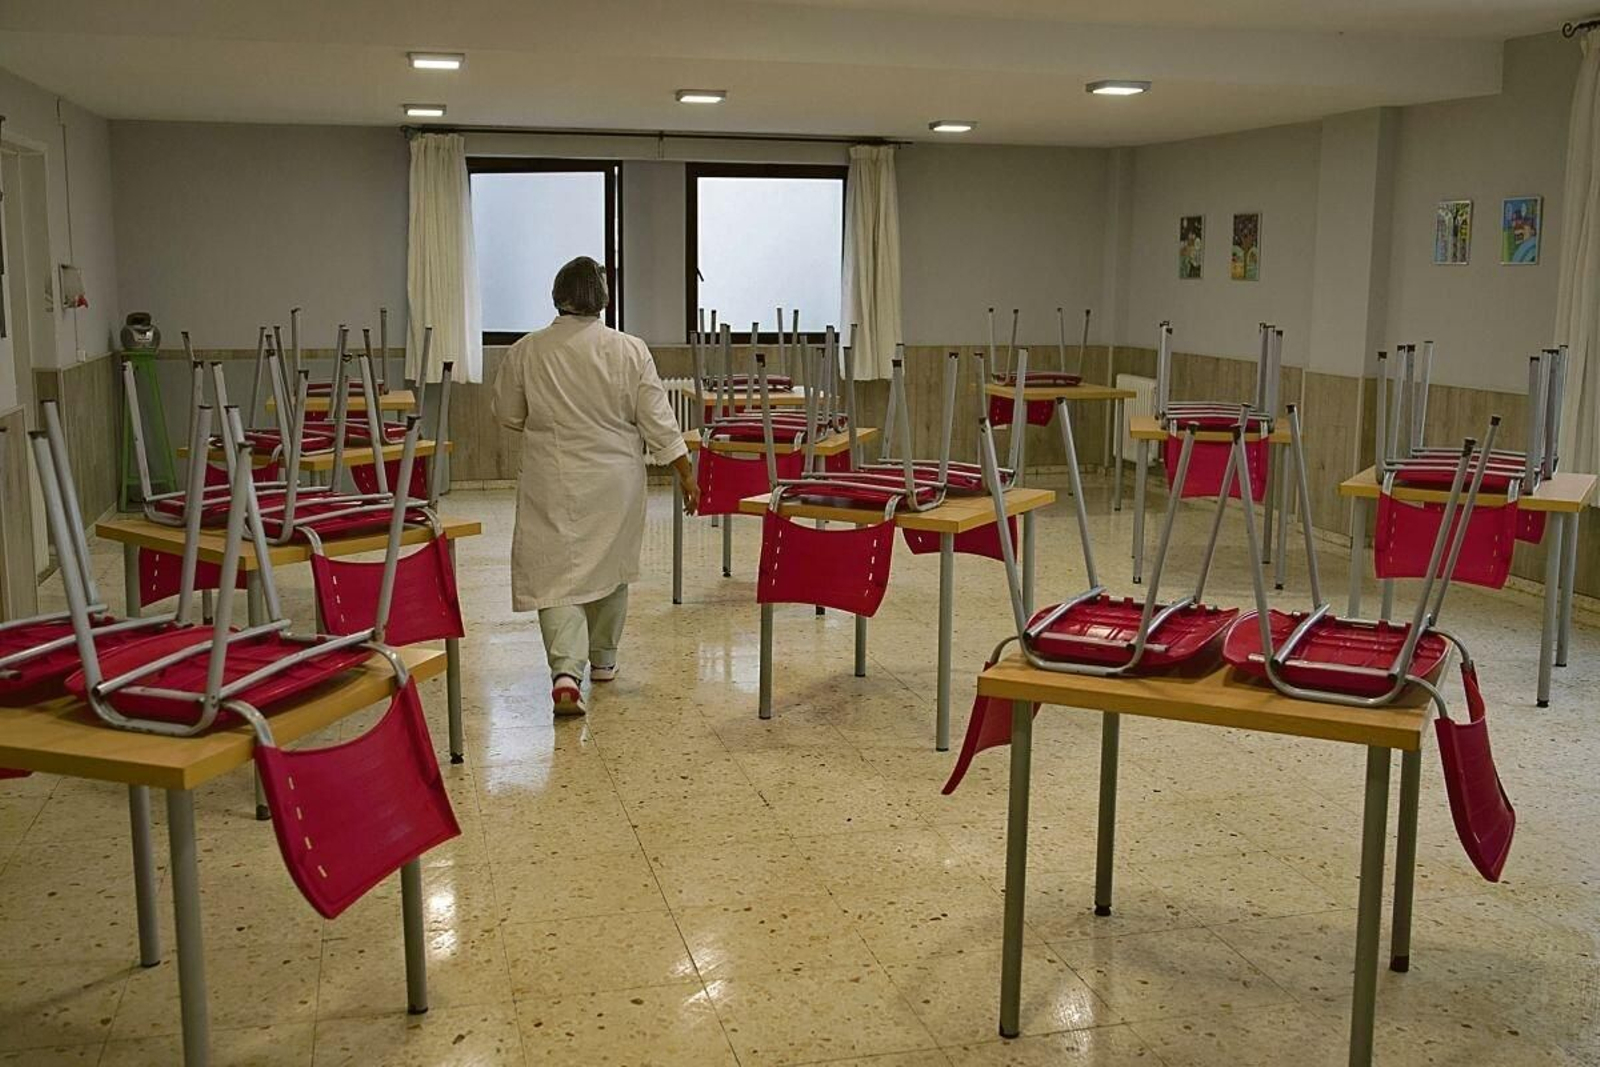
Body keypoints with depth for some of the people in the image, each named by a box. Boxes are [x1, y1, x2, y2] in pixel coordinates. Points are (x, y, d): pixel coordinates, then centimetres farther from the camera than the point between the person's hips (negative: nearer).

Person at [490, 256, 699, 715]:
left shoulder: (526, 351, -6)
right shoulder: (629, 351, -8)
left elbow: (507, 414, 6)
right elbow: (657, 420, -6)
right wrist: (686, 472, 2)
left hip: (553, 481, -1)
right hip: (615, 480, 1)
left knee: (557, 573, 0)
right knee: (610, 564, 18)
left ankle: (566, 670, -17)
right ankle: (602, 657, 33)